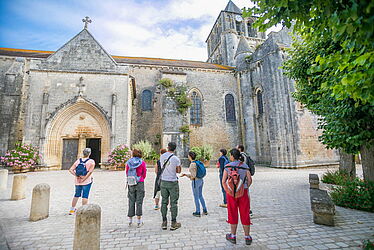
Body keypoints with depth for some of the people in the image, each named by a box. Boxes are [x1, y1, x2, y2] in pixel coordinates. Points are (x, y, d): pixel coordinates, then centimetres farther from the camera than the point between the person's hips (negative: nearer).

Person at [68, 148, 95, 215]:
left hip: (77, 181, 5)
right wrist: (84, 179, -14)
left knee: (76, 195, 21)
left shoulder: (78, 161, 3)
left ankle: (72, 210, 34)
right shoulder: (91, 161, -10)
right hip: (87, 181, -5)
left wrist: (77, 176, -5)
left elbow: (70, 170, -3)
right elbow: (90, 171, -20)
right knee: (85, 196, 3)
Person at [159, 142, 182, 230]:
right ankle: (173, 223, 12)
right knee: (173, 203, 6)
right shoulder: (176, 159, -15)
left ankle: (164, 223, 20)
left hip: (163, 182, 4)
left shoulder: (162, 156, -1)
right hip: (173, 183, -4)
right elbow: (179, 171, -4)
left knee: (164, 202, 12)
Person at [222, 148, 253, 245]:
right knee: (245, 215, 11)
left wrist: (227, 191, 3)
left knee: (233, 214, 11)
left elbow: (223, 181, -8)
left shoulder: (227, 167, -7)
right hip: (243, 192, 1)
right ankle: (247, 238, 20)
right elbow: (250, 180, -3)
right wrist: (245, 188, 12)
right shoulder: (245, 166, -3)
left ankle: (233, 236, 23)